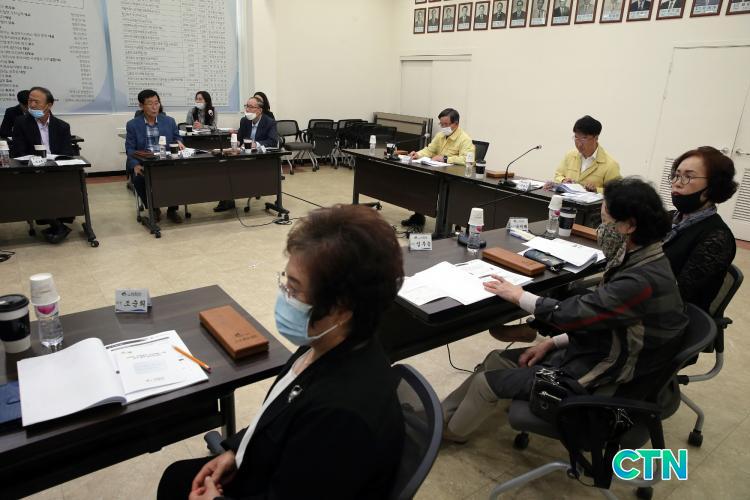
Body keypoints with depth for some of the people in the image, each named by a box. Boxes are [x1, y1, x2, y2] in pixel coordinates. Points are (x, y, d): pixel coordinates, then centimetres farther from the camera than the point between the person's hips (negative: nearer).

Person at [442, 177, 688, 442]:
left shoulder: (643, 281, -30)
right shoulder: (640, 262, 0)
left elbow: (574, 312, -24)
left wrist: (519, 296, -9)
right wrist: (553, 342, 4)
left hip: (600, 378, -9)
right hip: (598, 353, 9)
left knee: (487, 382, -4)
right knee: (496, 359, 9)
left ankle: (447, 431, 23)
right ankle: (443, 414, 24)